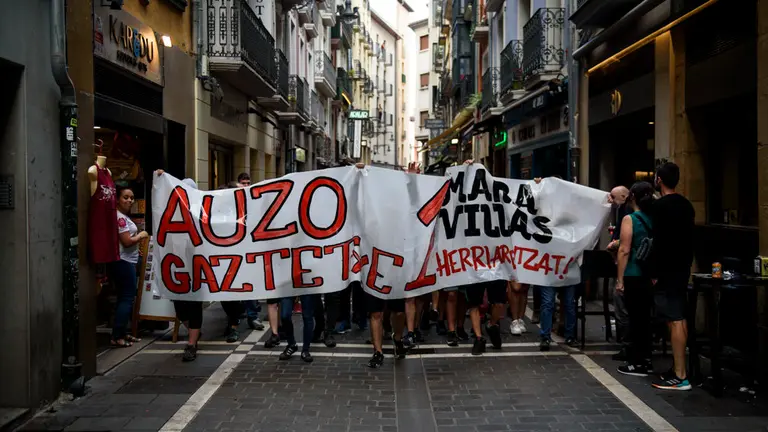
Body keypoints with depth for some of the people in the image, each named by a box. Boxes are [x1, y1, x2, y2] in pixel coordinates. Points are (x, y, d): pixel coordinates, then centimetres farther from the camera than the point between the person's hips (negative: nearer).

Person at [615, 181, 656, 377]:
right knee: (645, 317, 14)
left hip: (634, 276, -6)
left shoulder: (629, 219, -9)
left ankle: (638, 363, 6)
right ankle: (645, 360, 21)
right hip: (652, 276, 6)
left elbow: (624, 250, -13)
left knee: (635, 317, 0)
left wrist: (620, 279, -9)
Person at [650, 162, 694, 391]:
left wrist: (655, 272, -14)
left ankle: (680, 376, -5)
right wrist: (687, 264, 21)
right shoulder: (686, 204, 12)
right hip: (682, 267, 9)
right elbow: (690, 239, 16)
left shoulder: (660, 205, -14)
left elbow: (659, 241, -18)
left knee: (674, 321, -8)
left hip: (667, 270, -9)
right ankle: (679, 368, 22)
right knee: (680, 318, 15)